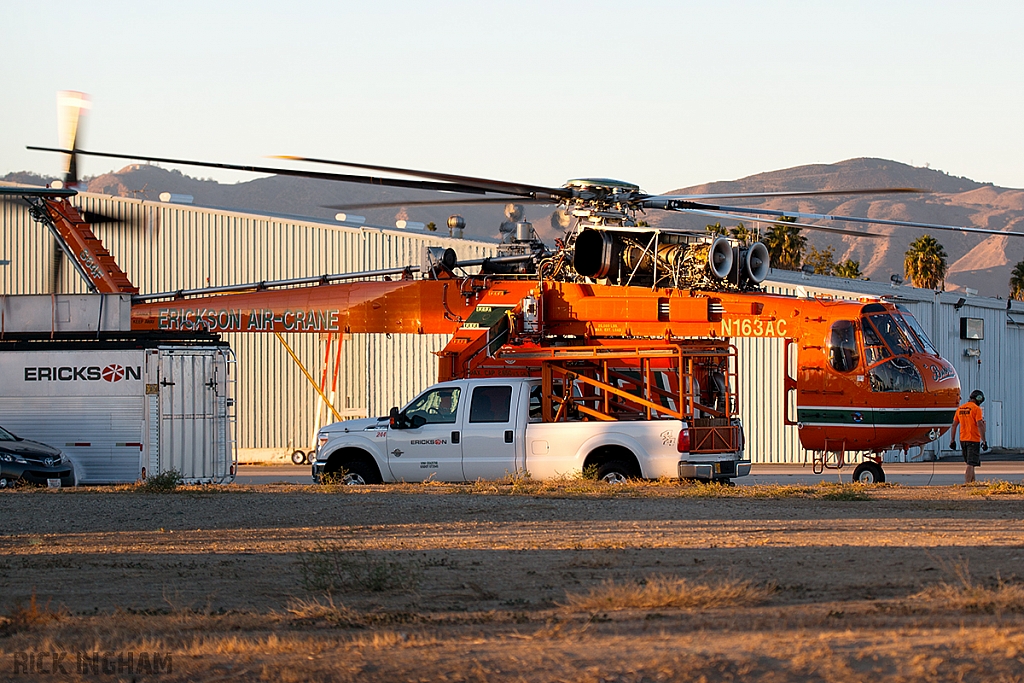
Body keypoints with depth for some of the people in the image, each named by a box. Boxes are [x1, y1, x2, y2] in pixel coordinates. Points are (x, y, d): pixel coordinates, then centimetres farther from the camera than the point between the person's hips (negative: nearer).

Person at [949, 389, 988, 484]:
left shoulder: (960, 409, 11)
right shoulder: (976, 409, -10)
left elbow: (954, 425, 12)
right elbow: (980, 425, -16)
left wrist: (952, 440, 16)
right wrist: (984, 441, -15)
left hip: (963, 440, 7)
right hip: (973, 440, -7)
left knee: (970, 463, 18)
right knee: (971, 464, -7)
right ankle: (967, 484, -14)